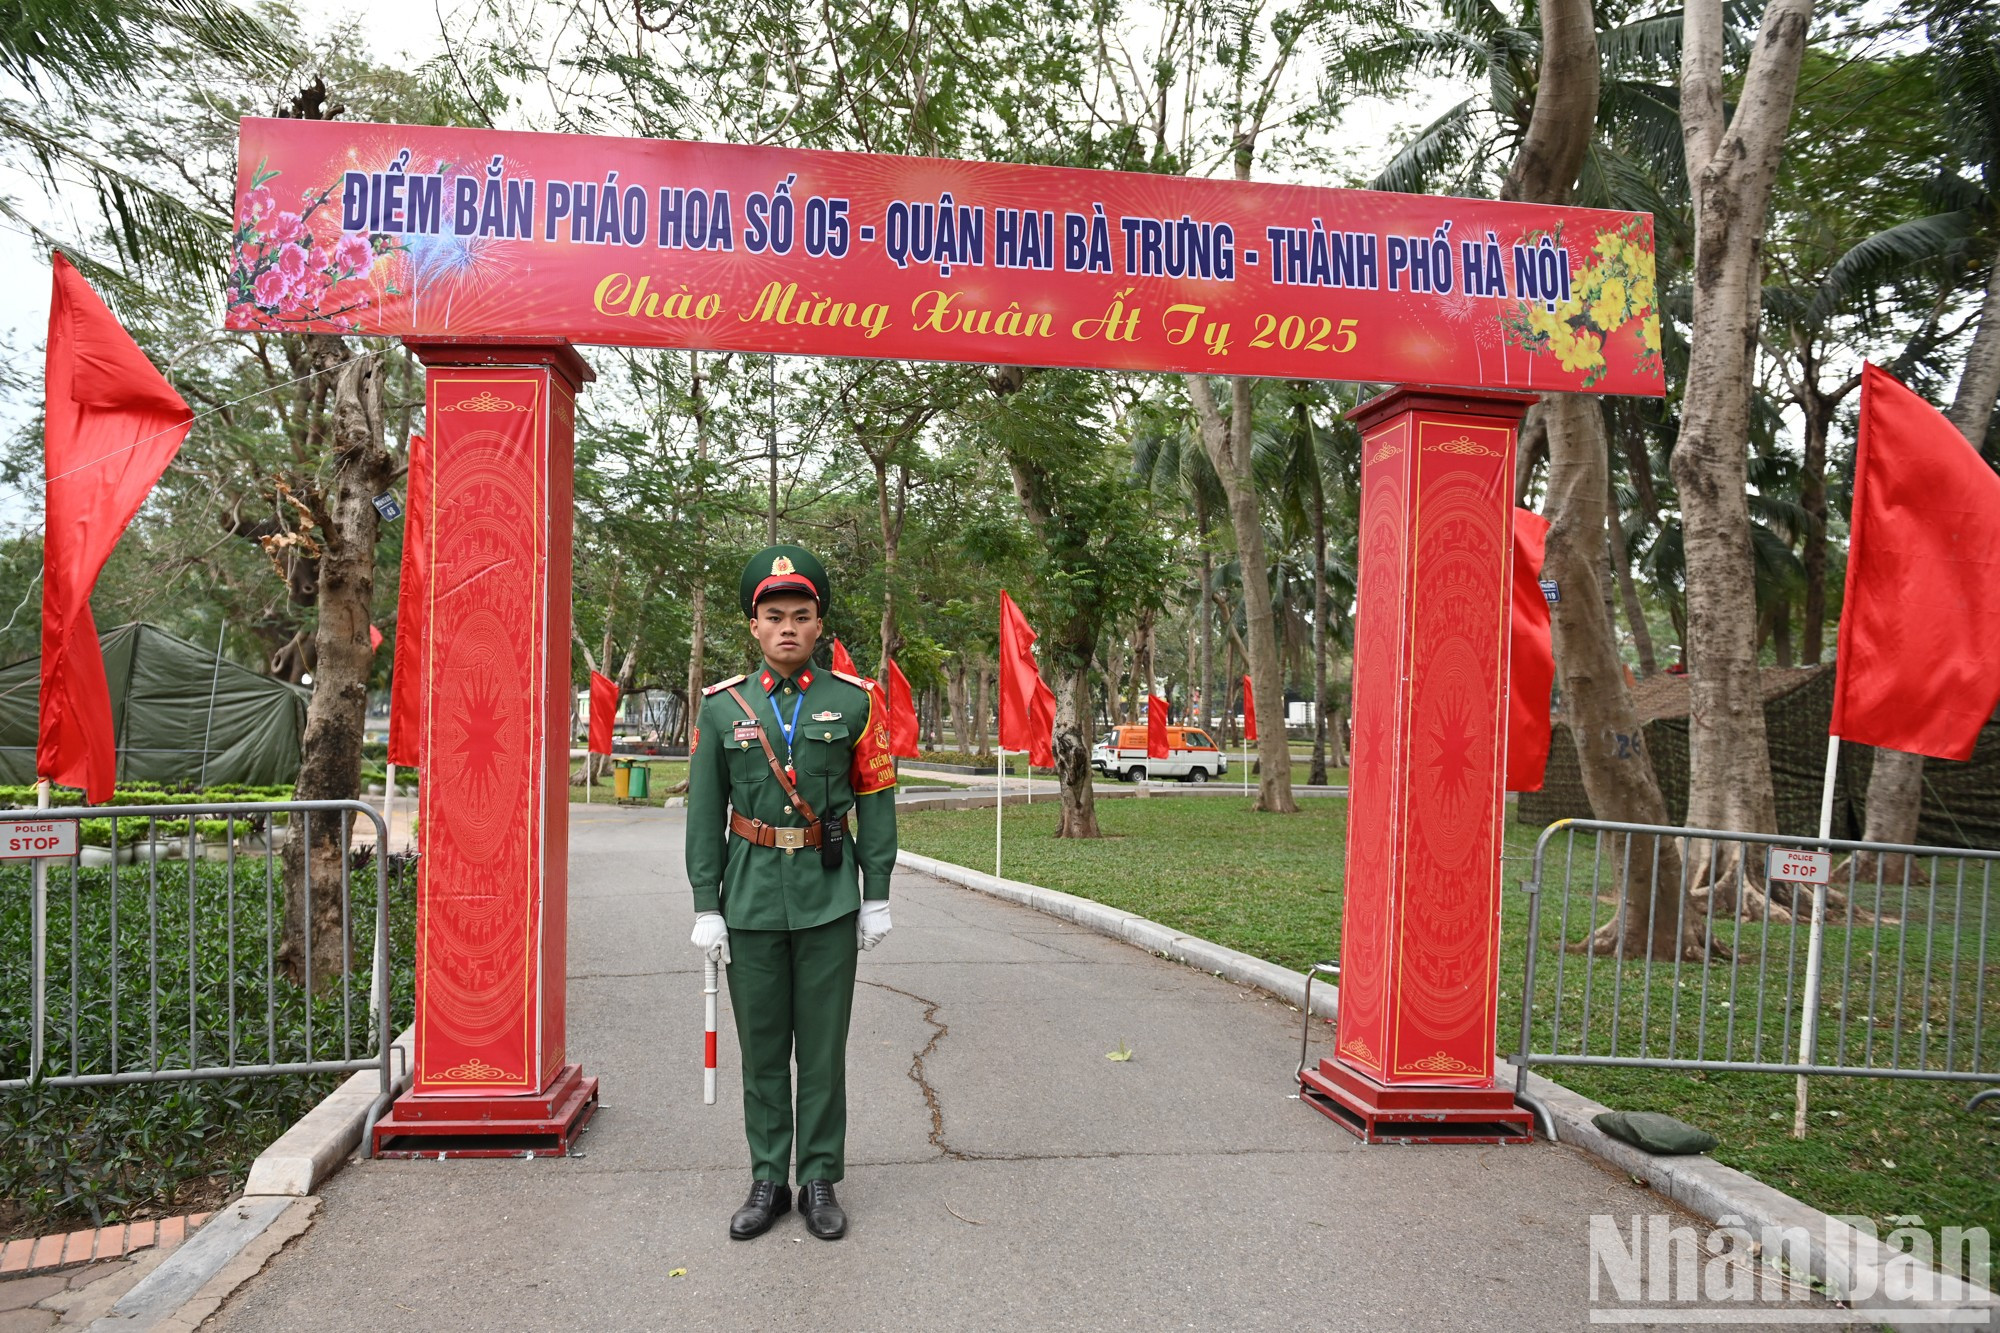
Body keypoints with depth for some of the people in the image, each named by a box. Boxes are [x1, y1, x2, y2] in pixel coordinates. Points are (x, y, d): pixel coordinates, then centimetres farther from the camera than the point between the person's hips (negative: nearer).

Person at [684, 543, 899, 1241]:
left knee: (824, 1049, 8)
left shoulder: (855, 701, -1)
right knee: (761, 1049, 10)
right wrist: (706, 907, 1)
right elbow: (705, 812, 3)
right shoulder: (722, 706, 2)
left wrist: (876, 897, 0)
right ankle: (768, 1181, 25)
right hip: (751, 900, 1)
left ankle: (820, 1181, 22)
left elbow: (876, 803, 2)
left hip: (829, 901, -1)